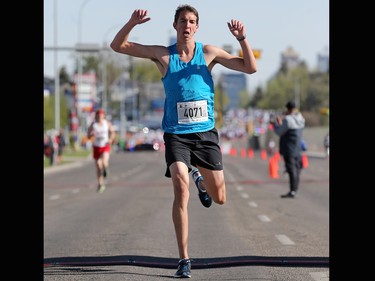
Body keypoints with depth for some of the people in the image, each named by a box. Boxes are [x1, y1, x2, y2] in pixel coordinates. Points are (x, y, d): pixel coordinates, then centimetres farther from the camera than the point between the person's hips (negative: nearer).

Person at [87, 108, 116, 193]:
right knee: (98, 166, 5)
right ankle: (100, 184, 20)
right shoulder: (93, 124, -5)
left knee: (104, 162, -26)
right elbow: (88, 136, -3)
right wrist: (92, 134, -26)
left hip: (105, 146, -1)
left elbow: (113, 133, 9)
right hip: (96, 147, 1)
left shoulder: (107, 123, -4)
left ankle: (105, 170, 10)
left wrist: (111, 139, -11)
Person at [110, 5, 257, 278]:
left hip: (206, 133, 2)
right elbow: (118, 46, -1)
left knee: (219, 198, 8)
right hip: (176, 135, -2)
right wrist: (132, 23, -19)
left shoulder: (209, 53, 1)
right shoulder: (162, 55, 0)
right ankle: (184, 260, -15)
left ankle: (199, 177, 46)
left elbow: (250, 68, -2)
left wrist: (242, 39, -18)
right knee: (181, 190, -21)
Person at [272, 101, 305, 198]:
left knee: (291, 169, -8)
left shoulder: (288, 120, -18)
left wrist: (276, 123, 5)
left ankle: (292, 191, -9)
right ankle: (294, 190, 19)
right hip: (297, 149, 7)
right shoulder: (300, 119, 6)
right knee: (296, 169, 13)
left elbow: (279, 131, -12)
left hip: (289, 149, -7)